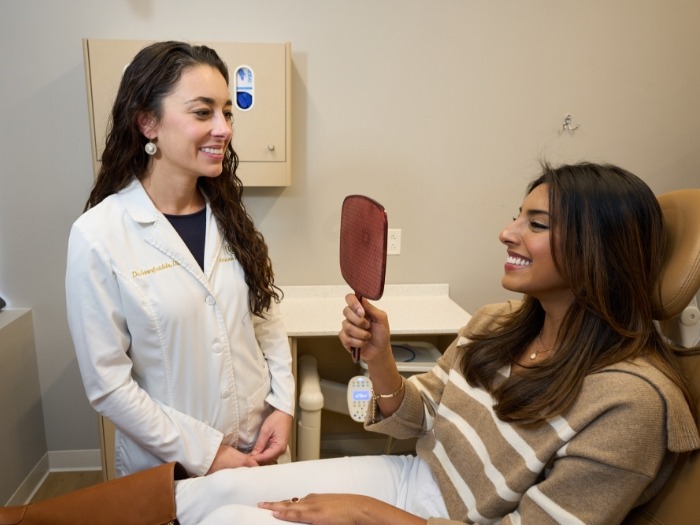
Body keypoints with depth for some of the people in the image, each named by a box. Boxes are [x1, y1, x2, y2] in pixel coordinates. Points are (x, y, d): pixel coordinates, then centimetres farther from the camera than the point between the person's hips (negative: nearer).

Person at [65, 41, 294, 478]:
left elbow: (268, 319, 3)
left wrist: (283, 406, -7)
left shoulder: (229, 215, -3)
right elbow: (107, 383, -15)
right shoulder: (99, 236, -17)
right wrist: (204, 453, -14)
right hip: (169, 470, -4)